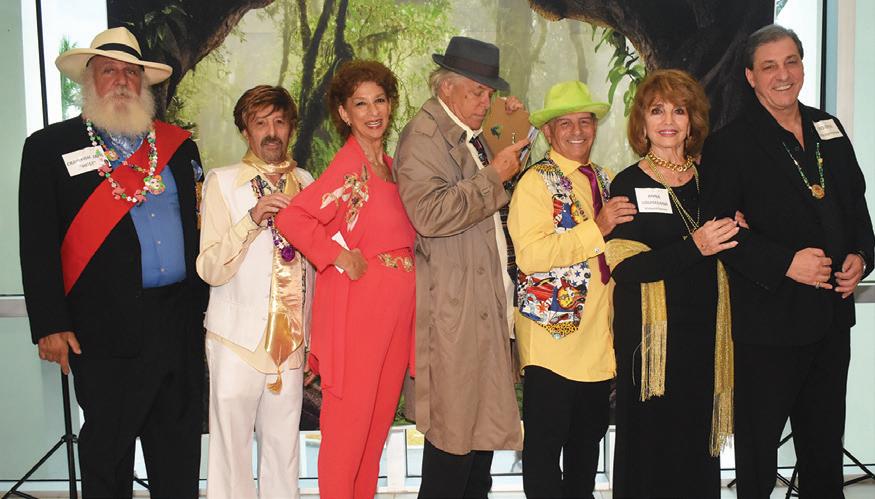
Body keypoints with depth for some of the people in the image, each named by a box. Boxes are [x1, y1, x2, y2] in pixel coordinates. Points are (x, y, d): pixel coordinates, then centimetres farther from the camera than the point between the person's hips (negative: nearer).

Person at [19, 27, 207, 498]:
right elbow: (37, 244, -4)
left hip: (182, 321, 4)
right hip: (106, 331, -3)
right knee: (107, 447, 9)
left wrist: (205, 303, 8)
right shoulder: (49, 146, 1)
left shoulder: (177, 144, 11)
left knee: (180, 449, 13)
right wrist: (50, 326, -9)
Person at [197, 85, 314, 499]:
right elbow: (210, 269, -9)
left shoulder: (306, 183, 12)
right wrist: (253, 218, -21)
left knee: (283, 446, 8)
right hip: (238, 339, -3)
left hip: (291, 338, 4)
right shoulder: (222, 182, -1)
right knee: (230, 446, 0)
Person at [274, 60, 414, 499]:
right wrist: (341, 258, -19)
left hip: (395, 306, 8)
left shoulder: (388, 164, 11)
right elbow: (291, 218, -24)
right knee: (350, 417, 0)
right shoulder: (348, 166, -14)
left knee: (381, 414, 16)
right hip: (358, 302, -8)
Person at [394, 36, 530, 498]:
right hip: (454, 306, -9)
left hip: (488, 299, 9)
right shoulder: (423, 136, -11)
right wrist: (494, 176, -19)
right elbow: (430, 214, -24)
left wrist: (513, 137, 12)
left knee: (484, 417, 15)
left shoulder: (474, 135, 16)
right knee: (453, 425, -1)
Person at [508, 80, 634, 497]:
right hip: (553, 334, -7)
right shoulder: (536, 182, -8)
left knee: (589, 437, 16)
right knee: (545, 444, 2)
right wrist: (596, 228, -22)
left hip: (598, 336, 7)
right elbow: (529, 255, -21)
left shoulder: (604, 180, 14)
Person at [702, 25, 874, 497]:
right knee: (758, 445, 8)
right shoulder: (729, 144, -9)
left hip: (832, 316, 6)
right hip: (767, 320, -6)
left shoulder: (829, 129, 11)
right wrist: (785, 263, -23)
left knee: (825, 443, 19)